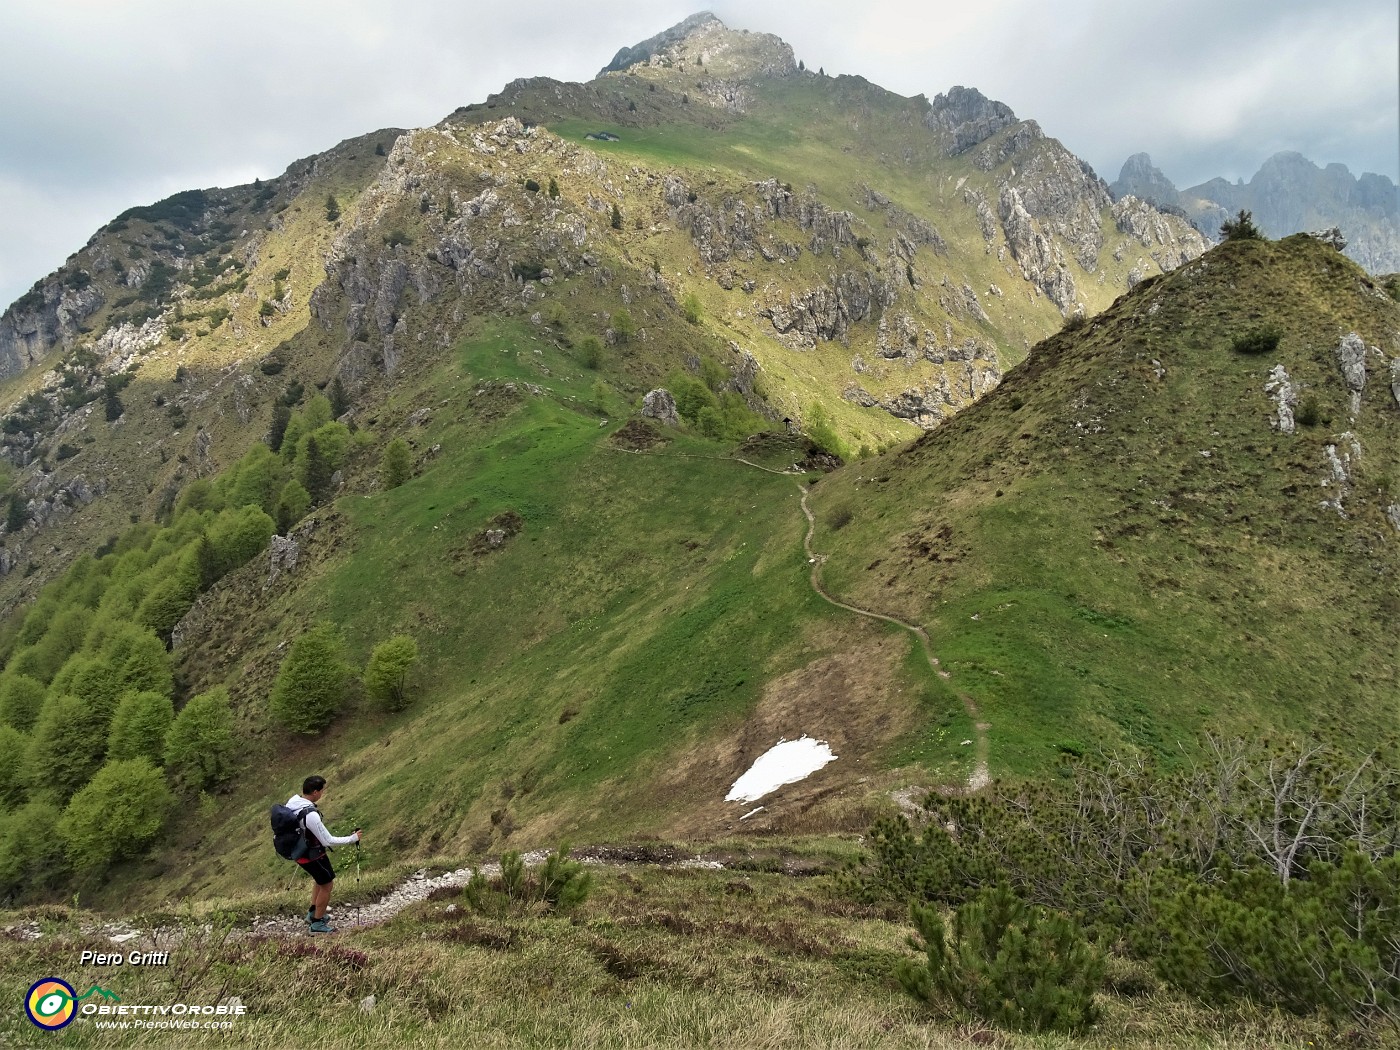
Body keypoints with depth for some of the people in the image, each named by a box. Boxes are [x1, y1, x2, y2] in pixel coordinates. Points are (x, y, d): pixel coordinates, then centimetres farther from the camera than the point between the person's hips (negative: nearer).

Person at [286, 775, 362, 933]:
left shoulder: (291, 801, -9)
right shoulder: (310, 815, -34)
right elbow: (329, 841, -28)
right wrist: (353, 838, -17)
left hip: (299, 851, 9)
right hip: (312, 856, -9)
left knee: (322, 880, 28)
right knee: (326, 885, 12)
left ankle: (313, 913, 40)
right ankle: (317, 923, 23)